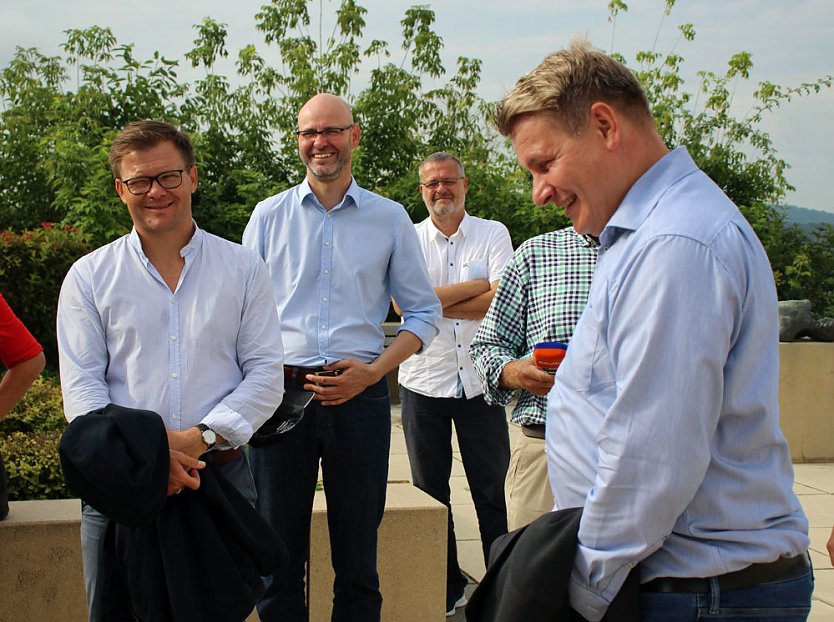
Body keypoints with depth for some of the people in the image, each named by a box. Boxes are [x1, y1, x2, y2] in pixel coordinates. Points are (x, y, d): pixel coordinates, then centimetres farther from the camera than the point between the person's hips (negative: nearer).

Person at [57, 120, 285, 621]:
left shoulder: (243, 268, 5)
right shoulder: (89, 277, 5)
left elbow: (266, 373, 1)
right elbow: (81, 386, -1)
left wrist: (201, 437, -14)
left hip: (221, 473, 0)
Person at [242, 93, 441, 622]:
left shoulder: (390, 218, 6)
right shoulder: (269, 215, 7)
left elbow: (424, 312, 7)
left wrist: (371, 371, -7)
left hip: (360, 395, 0)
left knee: (357, 556, 9)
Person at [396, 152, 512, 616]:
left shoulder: (493, 234, 2)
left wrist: (436, 300, -13)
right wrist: (477, 286, -12)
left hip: (479, 380, -1)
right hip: (424, 382, 1)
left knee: (493, 491, 5)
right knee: (430, 492, 10)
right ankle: (448, 588, 23)